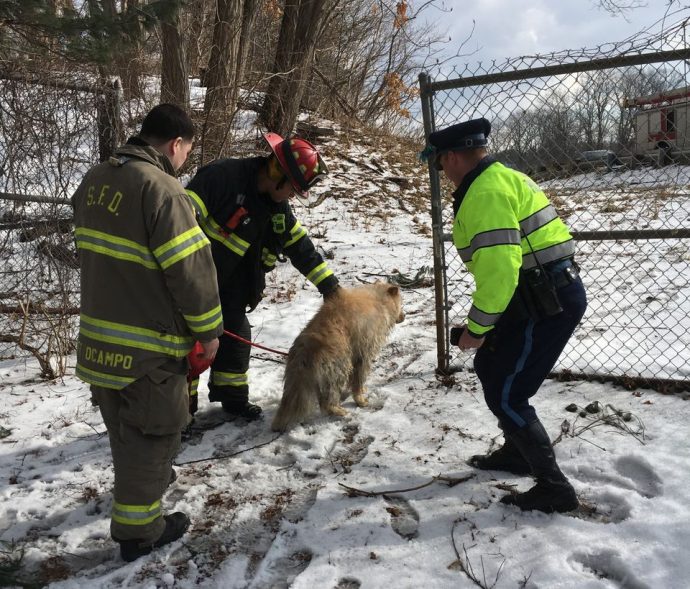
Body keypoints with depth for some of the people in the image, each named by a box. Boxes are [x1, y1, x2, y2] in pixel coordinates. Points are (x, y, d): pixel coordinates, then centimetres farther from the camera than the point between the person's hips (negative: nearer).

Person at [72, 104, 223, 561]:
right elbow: (191, 270, -23)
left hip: (100, 334, 8)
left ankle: (146, 479, 49)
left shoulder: (95, 180, 5)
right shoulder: (160, 188, -23)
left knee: (123, 426, 26)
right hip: (147, 344, -8)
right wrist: (208, 329, -10)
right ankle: (139, 530, 22)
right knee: (150, 431, 8)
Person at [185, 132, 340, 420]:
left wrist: (330, 285, 10)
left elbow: (302, 248, 10)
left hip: (229, 286, 7)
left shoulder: (278, 208, 3)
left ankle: (232, 396, 32)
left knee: (236, 338, 13)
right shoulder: (224, 176, -23)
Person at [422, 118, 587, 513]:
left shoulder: (486, 192, -18)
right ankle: (517, 453, 36)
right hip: (547, 295, 11)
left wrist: (477, 327, -15)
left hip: (547, 303, -11)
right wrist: (485, 322, 19)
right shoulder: (502, 177, 16)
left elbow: (499, 267, -26)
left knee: (505, 395, -3)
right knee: (490, 365, 22)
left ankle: (554, 487, 7)